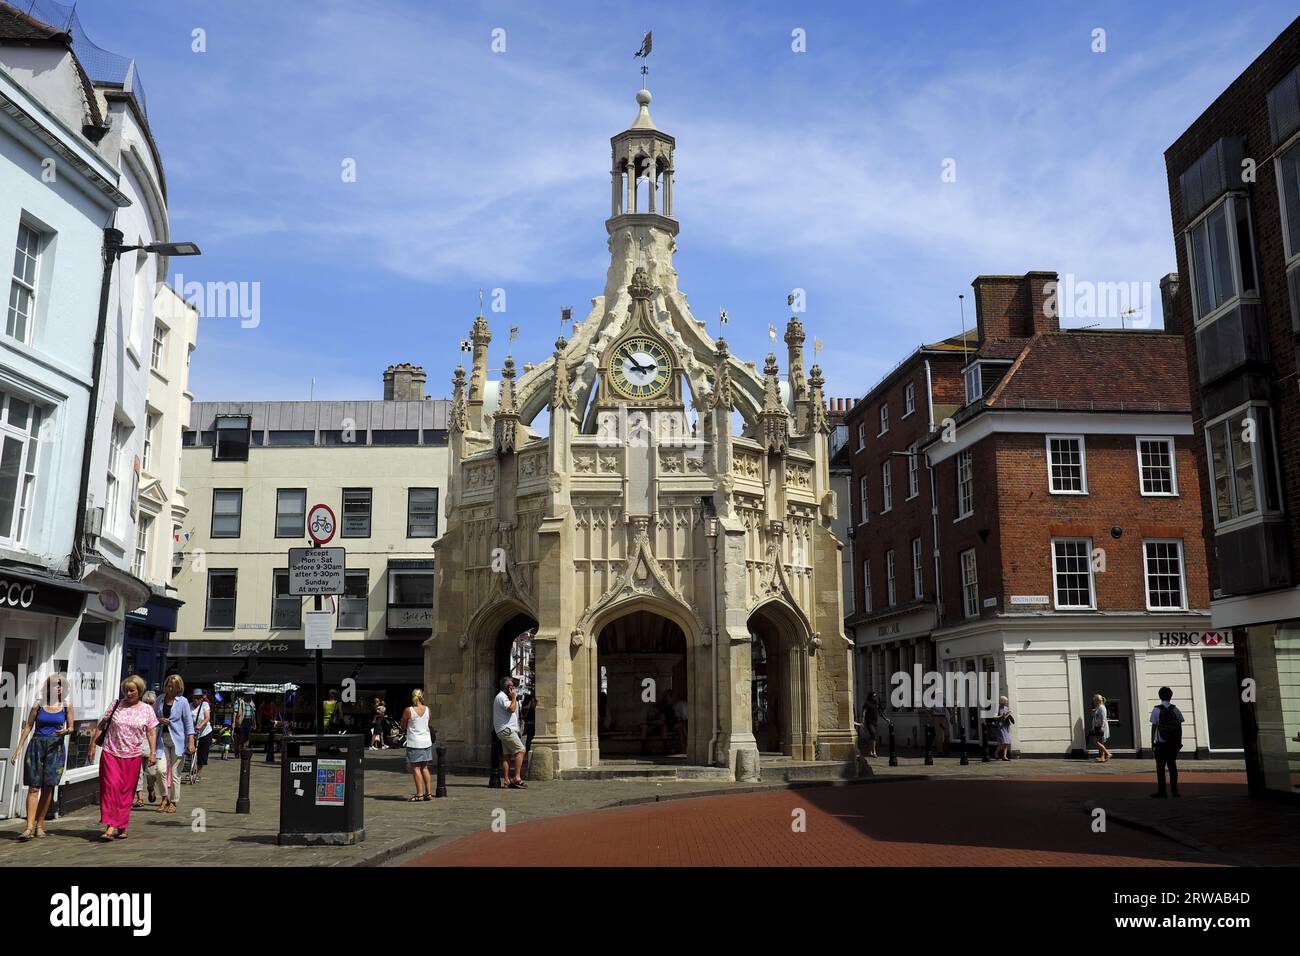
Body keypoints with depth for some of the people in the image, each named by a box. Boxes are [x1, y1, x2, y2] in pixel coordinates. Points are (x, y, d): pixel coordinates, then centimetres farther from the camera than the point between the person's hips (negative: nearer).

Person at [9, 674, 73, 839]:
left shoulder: (66, 706, 5)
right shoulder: (38, 705, 3)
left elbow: (70, 727, 10)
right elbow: (28, 726, 8)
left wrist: (66, 731, -13)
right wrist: (19, 748, 5)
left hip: (55, 748, 0)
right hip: (36, 746, 0)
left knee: (48, 787, 0)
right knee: (33, 787, -5)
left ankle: (40, 825, 11)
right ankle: (30, 827, -8)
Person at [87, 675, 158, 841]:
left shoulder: (147, 709, 4)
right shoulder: (116, 705, 5)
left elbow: (151, 733, 4)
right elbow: (102, 725, 10)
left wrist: (153, 753, -6)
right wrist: (92, 746, 6)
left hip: (132, 757, 0)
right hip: (110, 753, 0)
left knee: (126, 791, 5)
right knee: (111, 787, -13)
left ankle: (121, 827, 16)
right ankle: (110, 827, -16)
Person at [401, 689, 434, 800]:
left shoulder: (408, 710, -10)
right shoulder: (427, 710, 2)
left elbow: (403, 726, 0)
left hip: (414, 742, -5)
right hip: (426, 741, 5)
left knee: (416, 768, -1)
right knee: (424, 767, 14)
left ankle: (419, 794, -4)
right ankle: (428, 793, 15)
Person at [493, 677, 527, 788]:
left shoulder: (503, 697, 23)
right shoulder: (501, 697, -10)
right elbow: (511, 709, -21)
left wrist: (514, 699, 16)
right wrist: (514, 698, -11)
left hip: (506, 730, 11)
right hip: (506, 730, -11)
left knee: (507, 755, 7)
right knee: (520, 750, -15)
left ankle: (506, 780, 5)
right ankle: (517, 778, -19)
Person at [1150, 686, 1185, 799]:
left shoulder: (1156, 710, -7)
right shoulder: (1175, 710, 3)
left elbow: (1154, 727, -6)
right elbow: (1180, 727, 5)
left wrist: (1152, 742, 0)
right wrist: (1179, 741, 13)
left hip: (1161, 743, -3)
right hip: (1173, 742, 3)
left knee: (1160, 766, 2)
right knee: (1172, 765, 12)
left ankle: (1162, 791, 0)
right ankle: (1174, 790, 12)